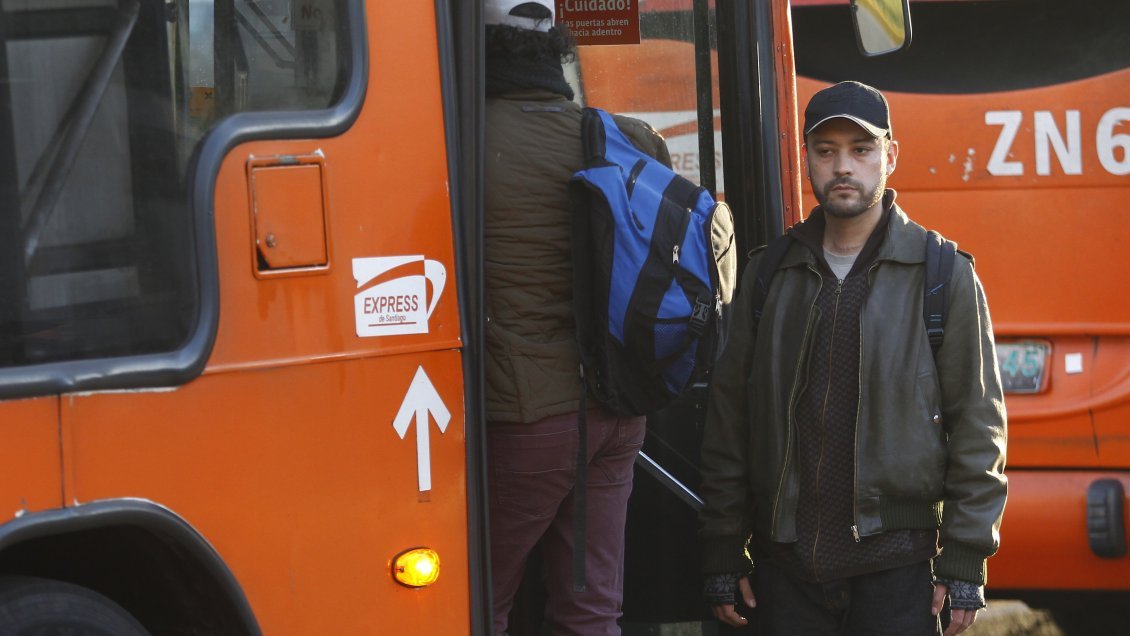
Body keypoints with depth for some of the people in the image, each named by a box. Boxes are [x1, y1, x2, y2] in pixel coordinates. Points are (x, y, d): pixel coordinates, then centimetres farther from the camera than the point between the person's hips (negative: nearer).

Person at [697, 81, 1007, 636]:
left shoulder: (944, 276, 1)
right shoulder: (769, 274, 10)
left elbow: (976, 423, -1)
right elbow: (729, 419, 11)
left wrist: (965, 559, -6)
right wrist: (723, 554, 7)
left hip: (896, 567, -3)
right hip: (785, 563, 3)